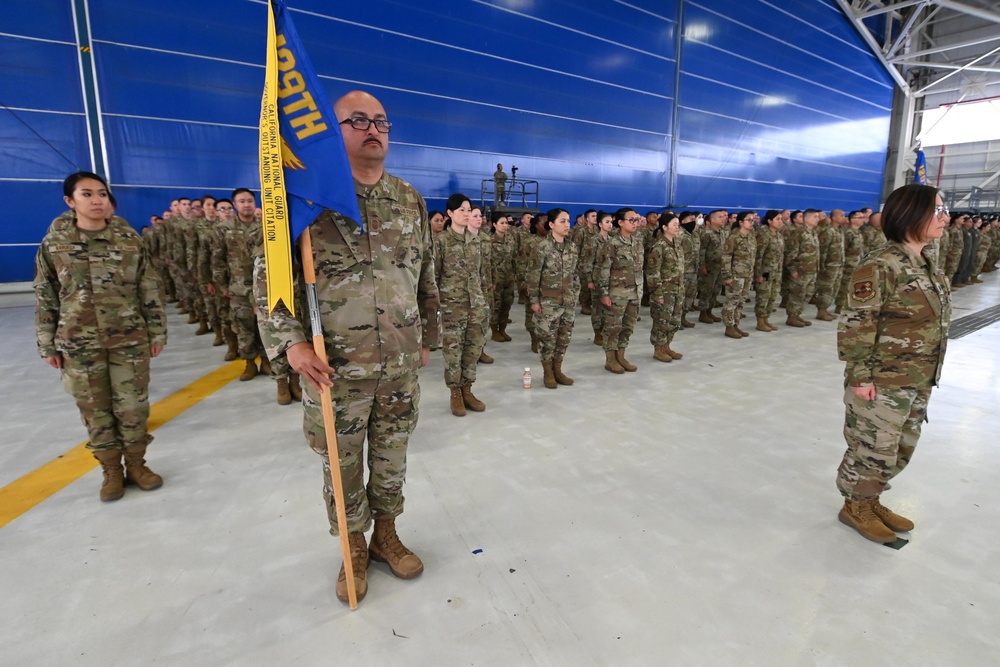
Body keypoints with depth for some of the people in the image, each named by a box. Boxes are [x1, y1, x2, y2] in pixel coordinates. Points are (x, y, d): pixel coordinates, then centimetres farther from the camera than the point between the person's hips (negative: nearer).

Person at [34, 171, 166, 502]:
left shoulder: (129, 240, -1)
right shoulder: (53, 243, 0)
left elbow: (150, 290, 2)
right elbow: (45, 298, 4)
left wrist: (157, 332, 1)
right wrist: (47, 345, 4)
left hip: (130, 339, 0)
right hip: (78, 343, 1)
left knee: (133, 405, 6)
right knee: (95, 409, 10)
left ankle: (136, 464, 25)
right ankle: (111, 471, 25)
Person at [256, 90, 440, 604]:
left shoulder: (411, 200, 7)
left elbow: (426, 276, 13)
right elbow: (269, 276, -4)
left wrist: (427, 336, 15)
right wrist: (292, 343, -15)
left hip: (401, 364, 3)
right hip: (334, 367, -3)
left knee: (391, 456, 16)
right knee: (342, 462, 12)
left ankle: (386, 535, 39)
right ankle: (354, 548, 35)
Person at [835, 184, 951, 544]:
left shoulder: (929, 266, 8)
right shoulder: (880, 267, -20)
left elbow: (932, 323, 17)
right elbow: (855, 326, -21)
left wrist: (925, 378, 17)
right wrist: (860, 376, -19)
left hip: (918, 383, 9)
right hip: (883, 385, -9)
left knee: (900, 451, 20)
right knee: (873, 451, 6)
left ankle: (870, 502, 39)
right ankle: (854, 507, 28)